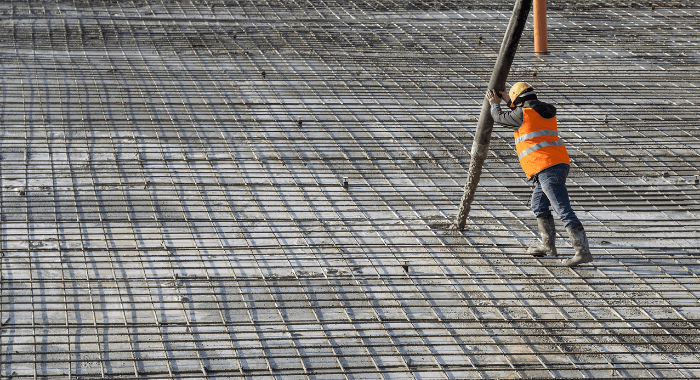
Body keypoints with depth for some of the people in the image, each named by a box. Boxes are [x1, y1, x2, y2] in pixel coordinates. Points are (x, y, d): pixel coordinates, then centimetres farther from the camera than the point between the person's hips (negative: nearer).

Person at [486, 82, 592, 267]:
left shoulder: (523, 114, -6)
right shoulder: (546, 111, 18)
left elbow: (500, 118, 11)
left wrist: (494, 104, 30)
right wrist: (507, 100, 43)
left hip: (547, 168, -9)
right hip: (559, 164, 9)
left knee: (564, 211, -12)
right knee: (538, 205, 25)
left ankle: (583, 251, -17)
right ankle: (547, 245, 34)